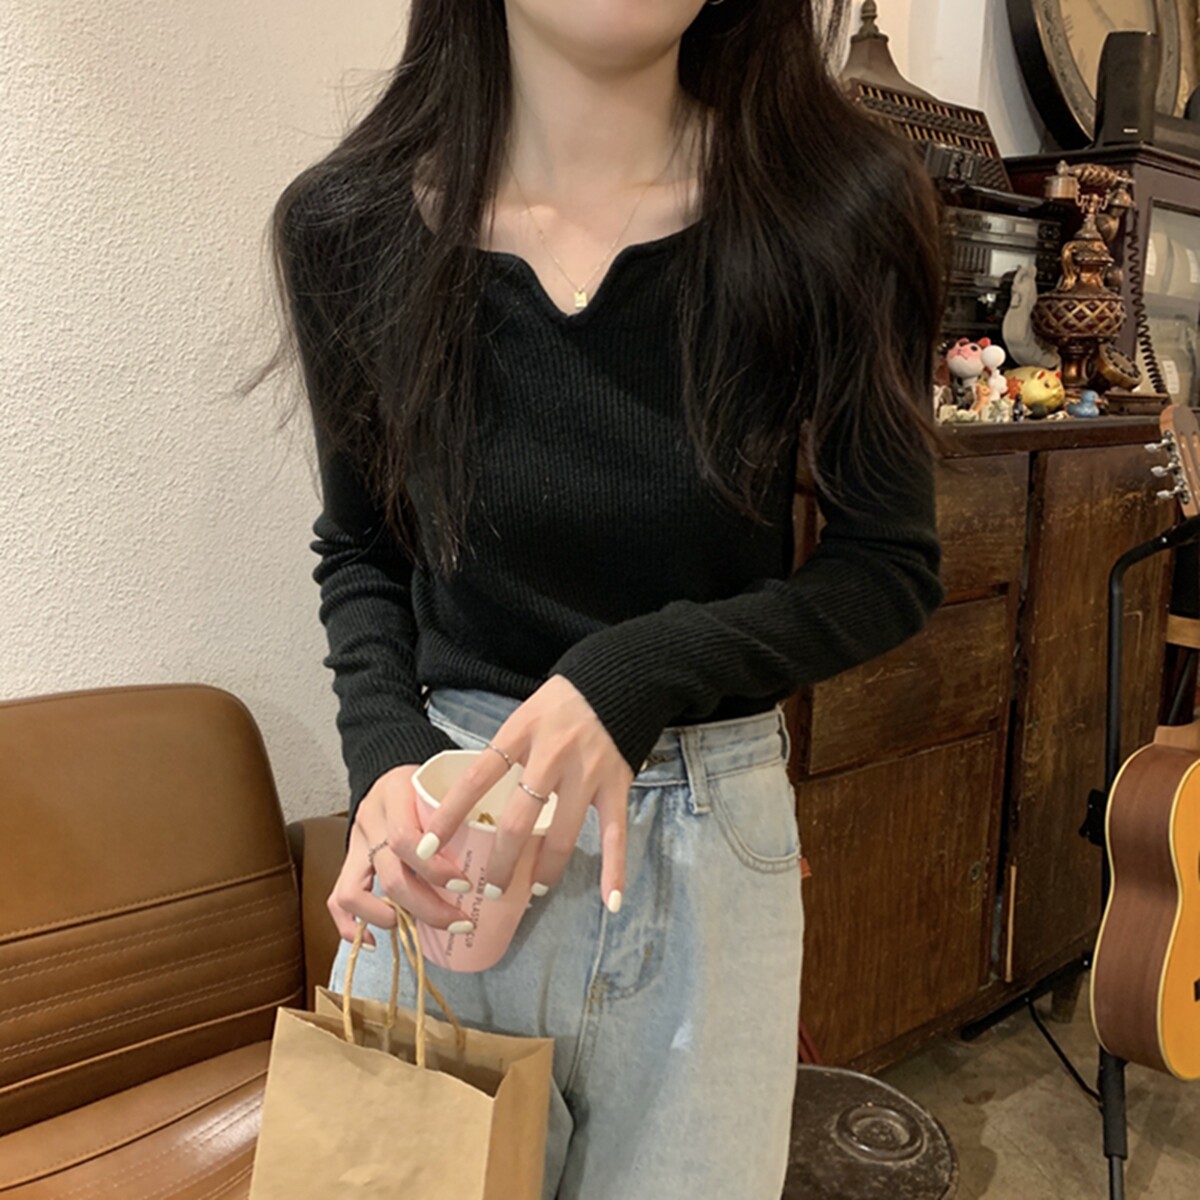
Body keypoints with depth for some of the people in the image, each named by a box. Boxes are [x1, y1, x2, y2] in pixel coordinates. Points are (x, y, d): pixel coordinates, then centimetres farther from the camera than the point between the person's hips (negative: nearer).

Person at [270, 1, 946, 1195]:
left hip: (703, 835, 0)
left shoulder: (837, 210, -13)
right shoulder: (350, 224, -7)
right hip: (444, 830, 2)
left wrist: (632, 674, -20)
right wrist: (383, 754, -12)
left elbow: (891, 567, -5)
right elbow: (359, 549, 6)